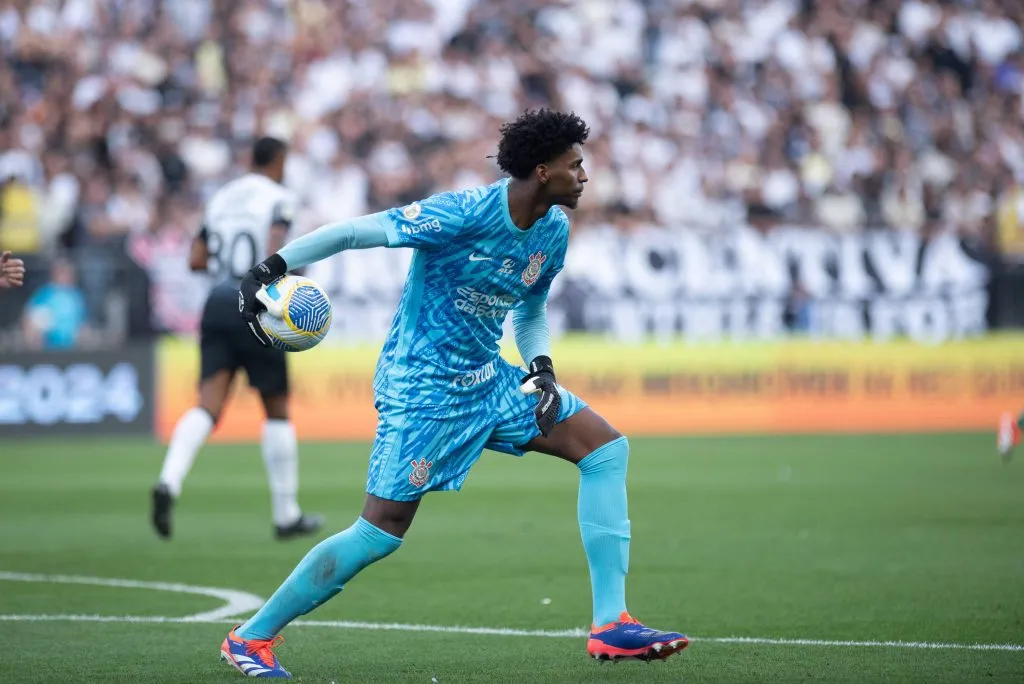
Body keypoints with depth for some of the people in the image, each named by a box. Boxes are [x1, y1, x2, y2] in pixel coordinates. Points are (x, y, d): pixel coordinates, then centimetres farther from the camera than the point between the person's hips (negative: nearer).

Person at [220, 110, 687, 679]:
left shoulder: (554, 231, 3)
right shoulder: (464, 214, -22)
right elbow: (354, 232, -17)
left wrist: (542, 368, 0)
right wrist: (270, 270, -18)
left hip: (488, 380, 8)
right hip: (422, 389, -8)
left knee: (607, 447, -2)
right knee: (383, 532, -12)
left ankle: (611, 625, -3)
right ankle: (252, 637, 4)